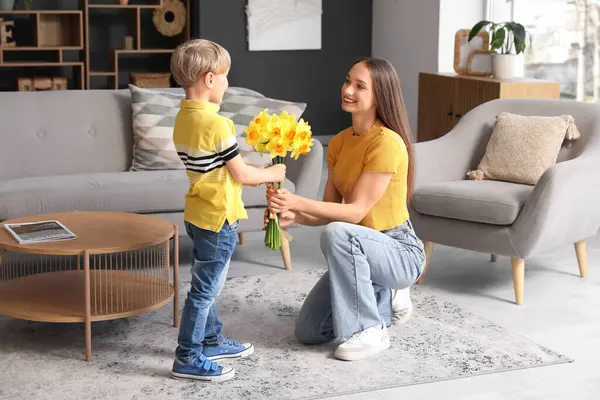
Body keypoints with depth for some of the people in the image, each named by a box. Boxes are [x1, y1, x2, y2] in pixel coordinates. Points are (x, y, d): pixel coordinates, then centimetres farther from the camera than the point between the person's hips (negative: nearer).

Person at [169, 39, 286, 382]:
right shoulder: (215, 124, -22)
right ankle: (188, 359, 6)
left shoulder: (183, 118, 6)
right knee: (205, 289, -1)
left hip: (200, 214, 9)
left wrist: (254, 174, 13)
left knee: (207, 285, 21)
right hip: (217, 218, -9)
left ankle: (212, 341, 35)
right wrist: (272, 174, 1)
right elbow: (241, 175, -16)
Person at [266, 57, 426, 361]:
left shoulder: (387, 142, -22)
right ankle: (387, 297, 21)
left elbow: (356, 212, -25)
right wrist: (292, 216, -19)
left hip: (400, 252, -8)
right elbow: (330, 209, 0)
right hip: (359, 252, 8)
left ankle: (370, 331, -21)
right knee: (308, 331, 2)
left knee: (337, 234, -37)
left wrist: (298, 202, -34)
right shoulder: (339, 142, 3)